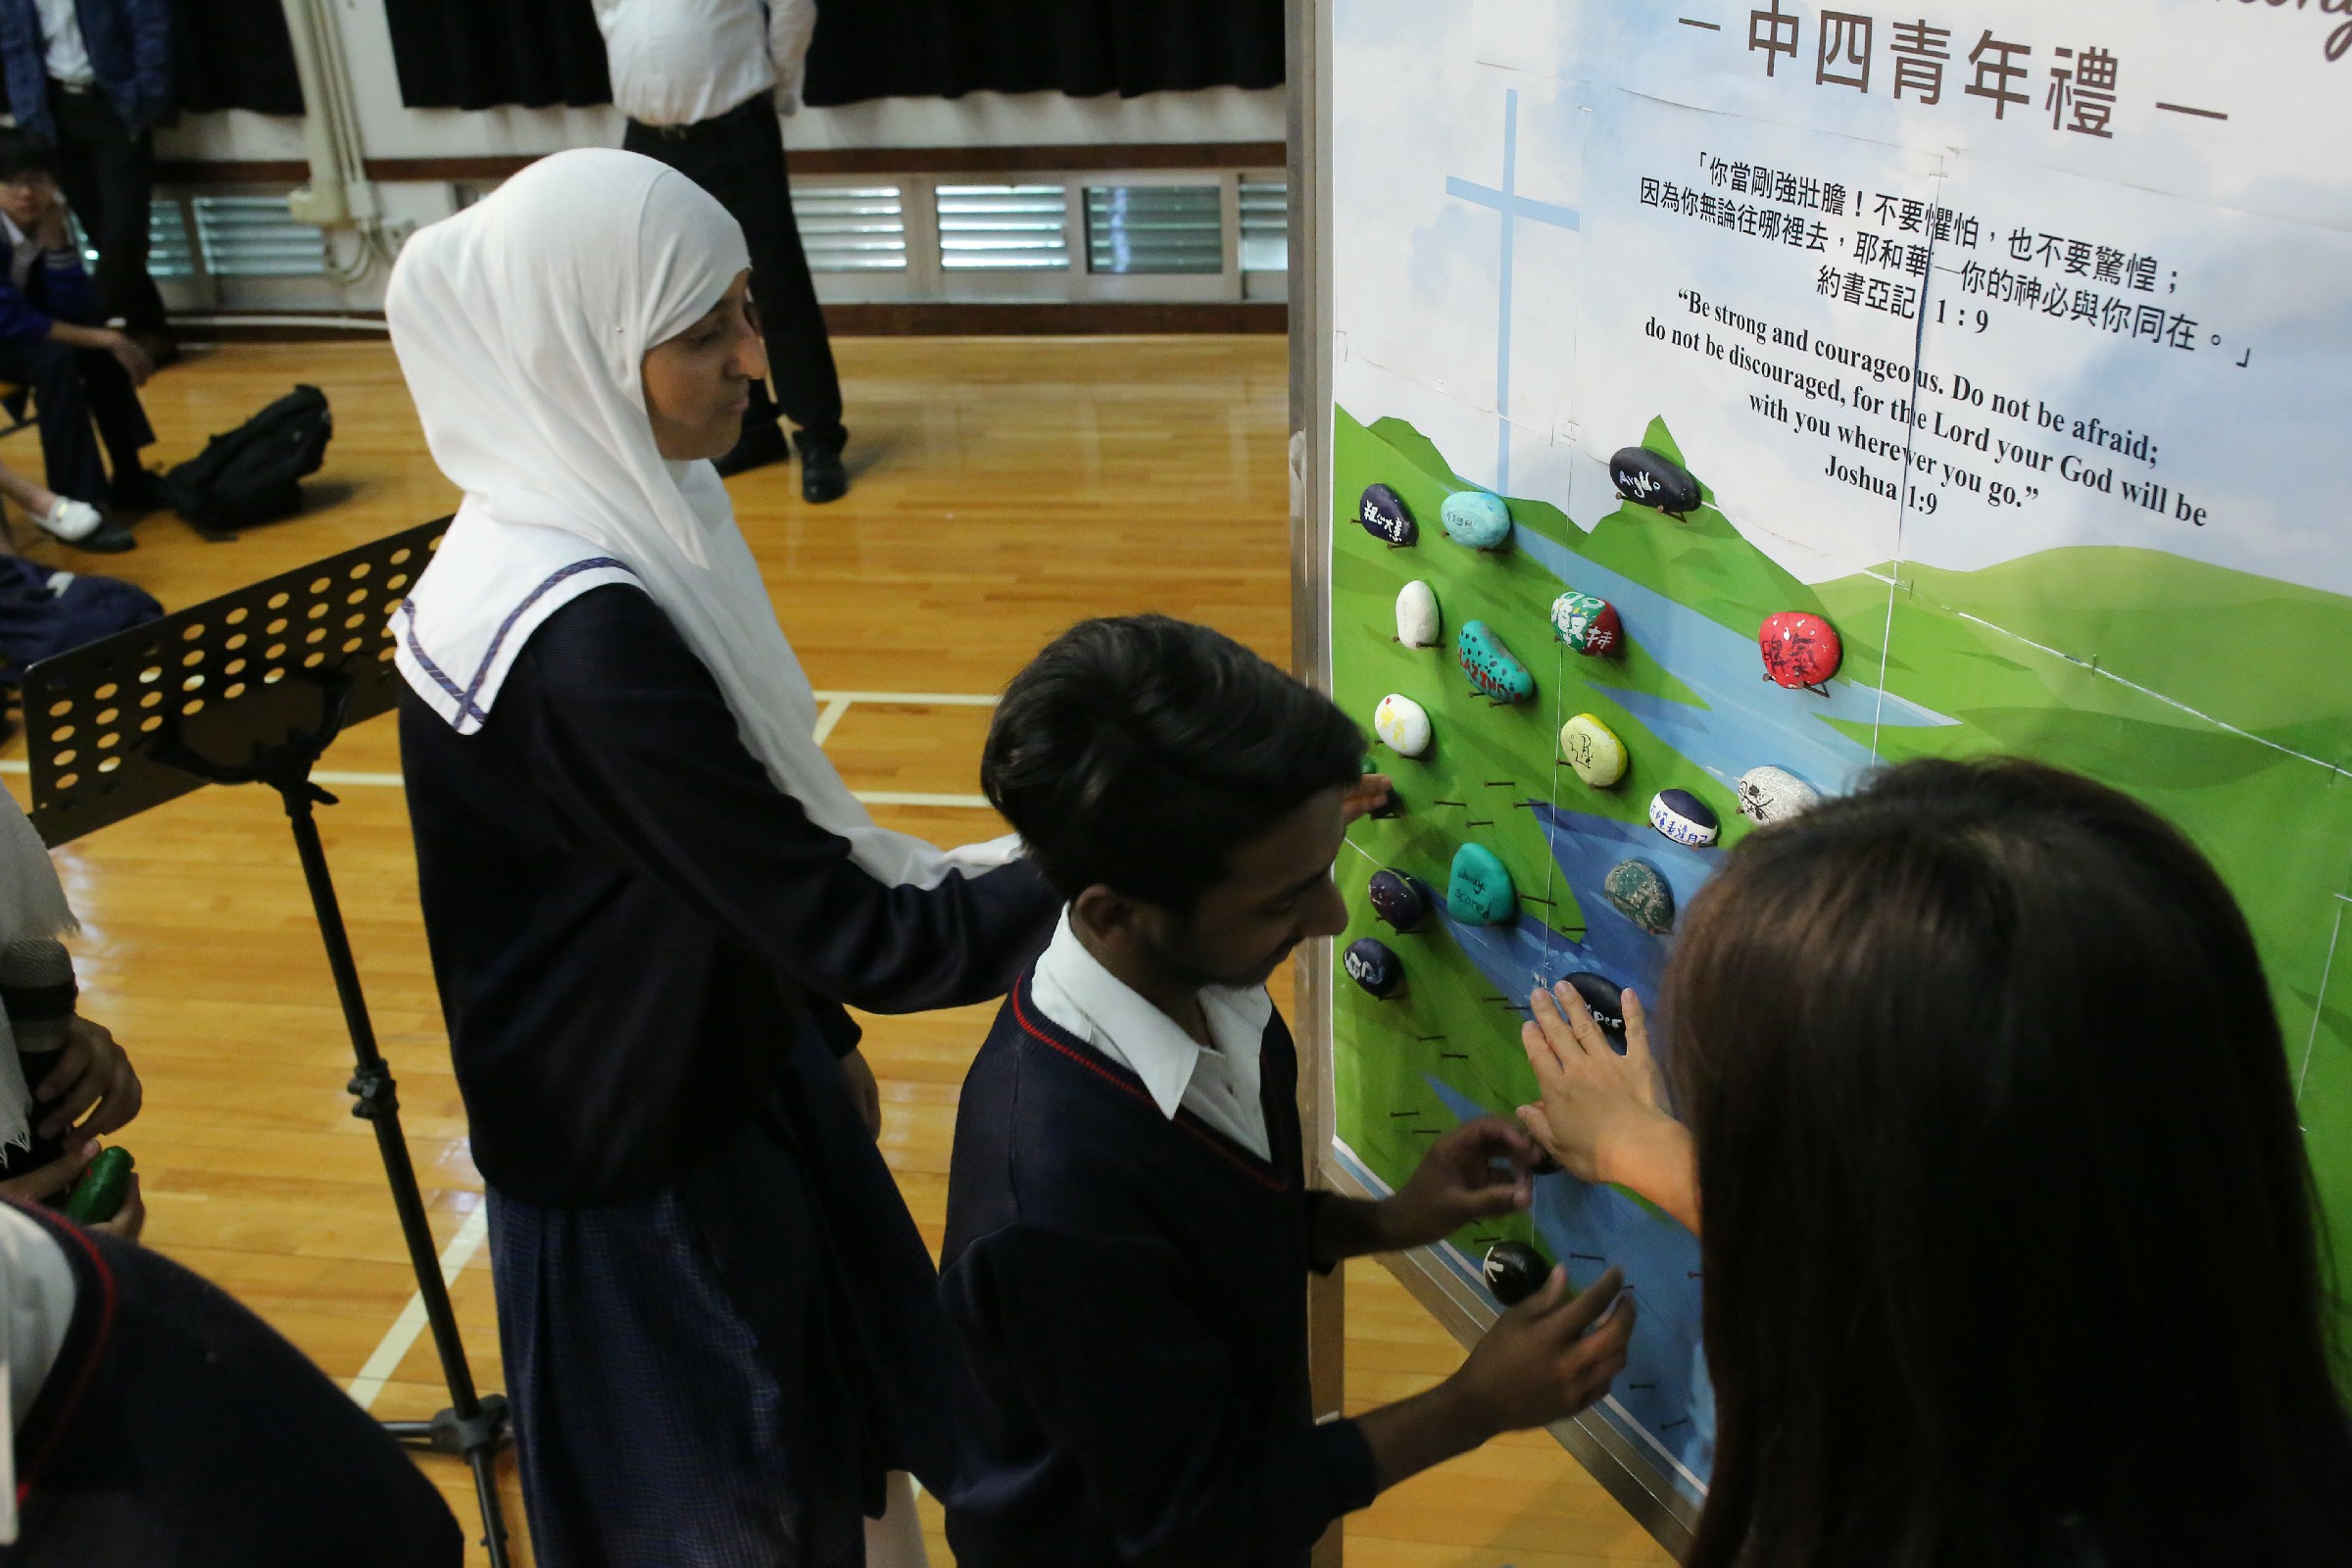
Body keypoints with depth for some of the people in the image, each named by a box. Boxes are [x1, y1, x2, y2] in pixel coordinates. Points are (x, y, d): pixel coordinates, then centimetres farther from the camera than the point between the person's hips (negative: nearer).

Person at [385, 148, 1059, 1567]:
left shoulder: (620, 514, -4)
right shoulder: (577, 643, -34)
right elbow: (858, 933, -31)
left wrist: (822, 1039, 15)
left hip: (724, 1072, 8)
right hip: (646, 1165, -8)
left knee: (819, 1450, 26)